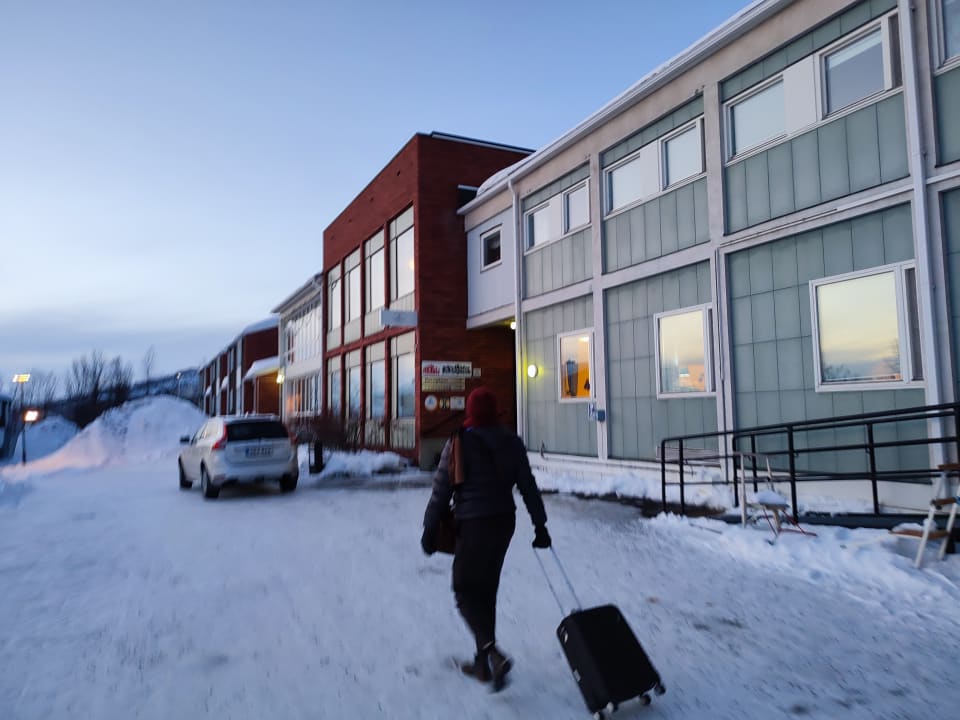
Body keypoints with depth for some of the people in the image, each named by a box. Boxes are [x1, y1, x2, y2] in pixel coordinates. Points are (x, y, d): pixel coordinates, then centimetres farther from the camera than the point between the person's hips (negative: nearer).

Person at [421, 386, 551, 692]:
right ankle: (483, 663, 22)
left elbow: (441, 490, -8)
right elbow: (528, 486, 6)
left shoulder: (458, 443, -9)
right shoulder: (512, 443, 4)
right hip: (505, 521, 6)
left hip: (473, 525, -5)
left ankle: (493, 653, -16)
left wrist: (429, 529, 0)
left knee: (465, 590, 3)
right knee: (486, 590, 15)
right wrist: (540, 526, 12)